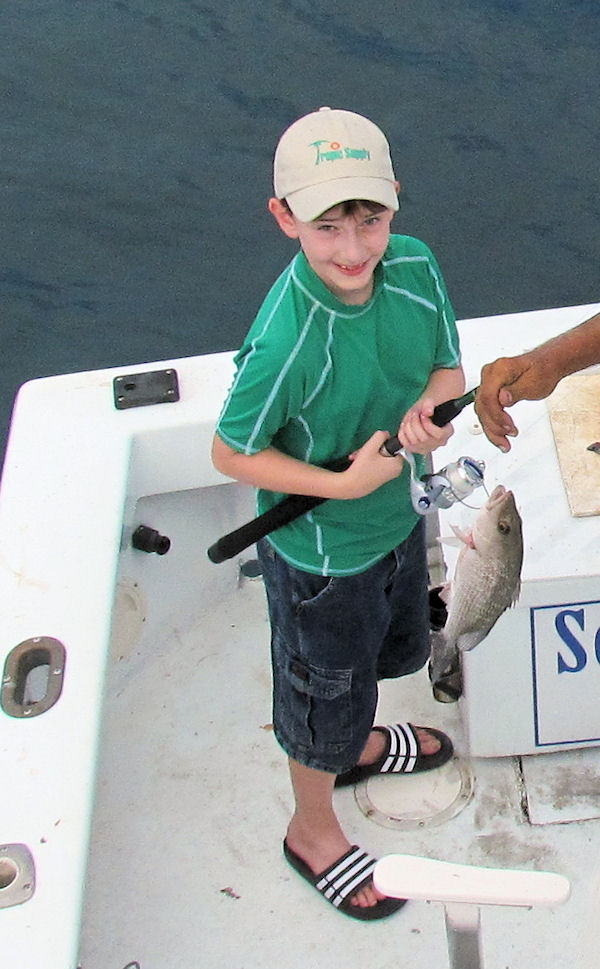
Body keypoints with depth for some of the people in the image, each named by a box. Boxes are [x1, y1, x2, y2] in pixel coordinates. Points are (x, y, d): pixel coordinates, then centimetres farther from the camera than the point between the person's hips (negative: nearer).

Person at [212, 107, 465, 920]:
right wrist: (346, 483, -27)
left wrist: (432, 407, -23)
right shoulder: (287, 340, -35)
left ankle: (356, 744, 65)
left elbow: (449, 366, -1)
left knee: (397, 647, 32)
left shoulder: (415, 267, -17)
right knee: (325, 691, 17)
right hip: (320, 553, -7)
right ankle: (313, 830, 47)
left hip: (398, 515, 7)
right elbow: (232, 453, -22)